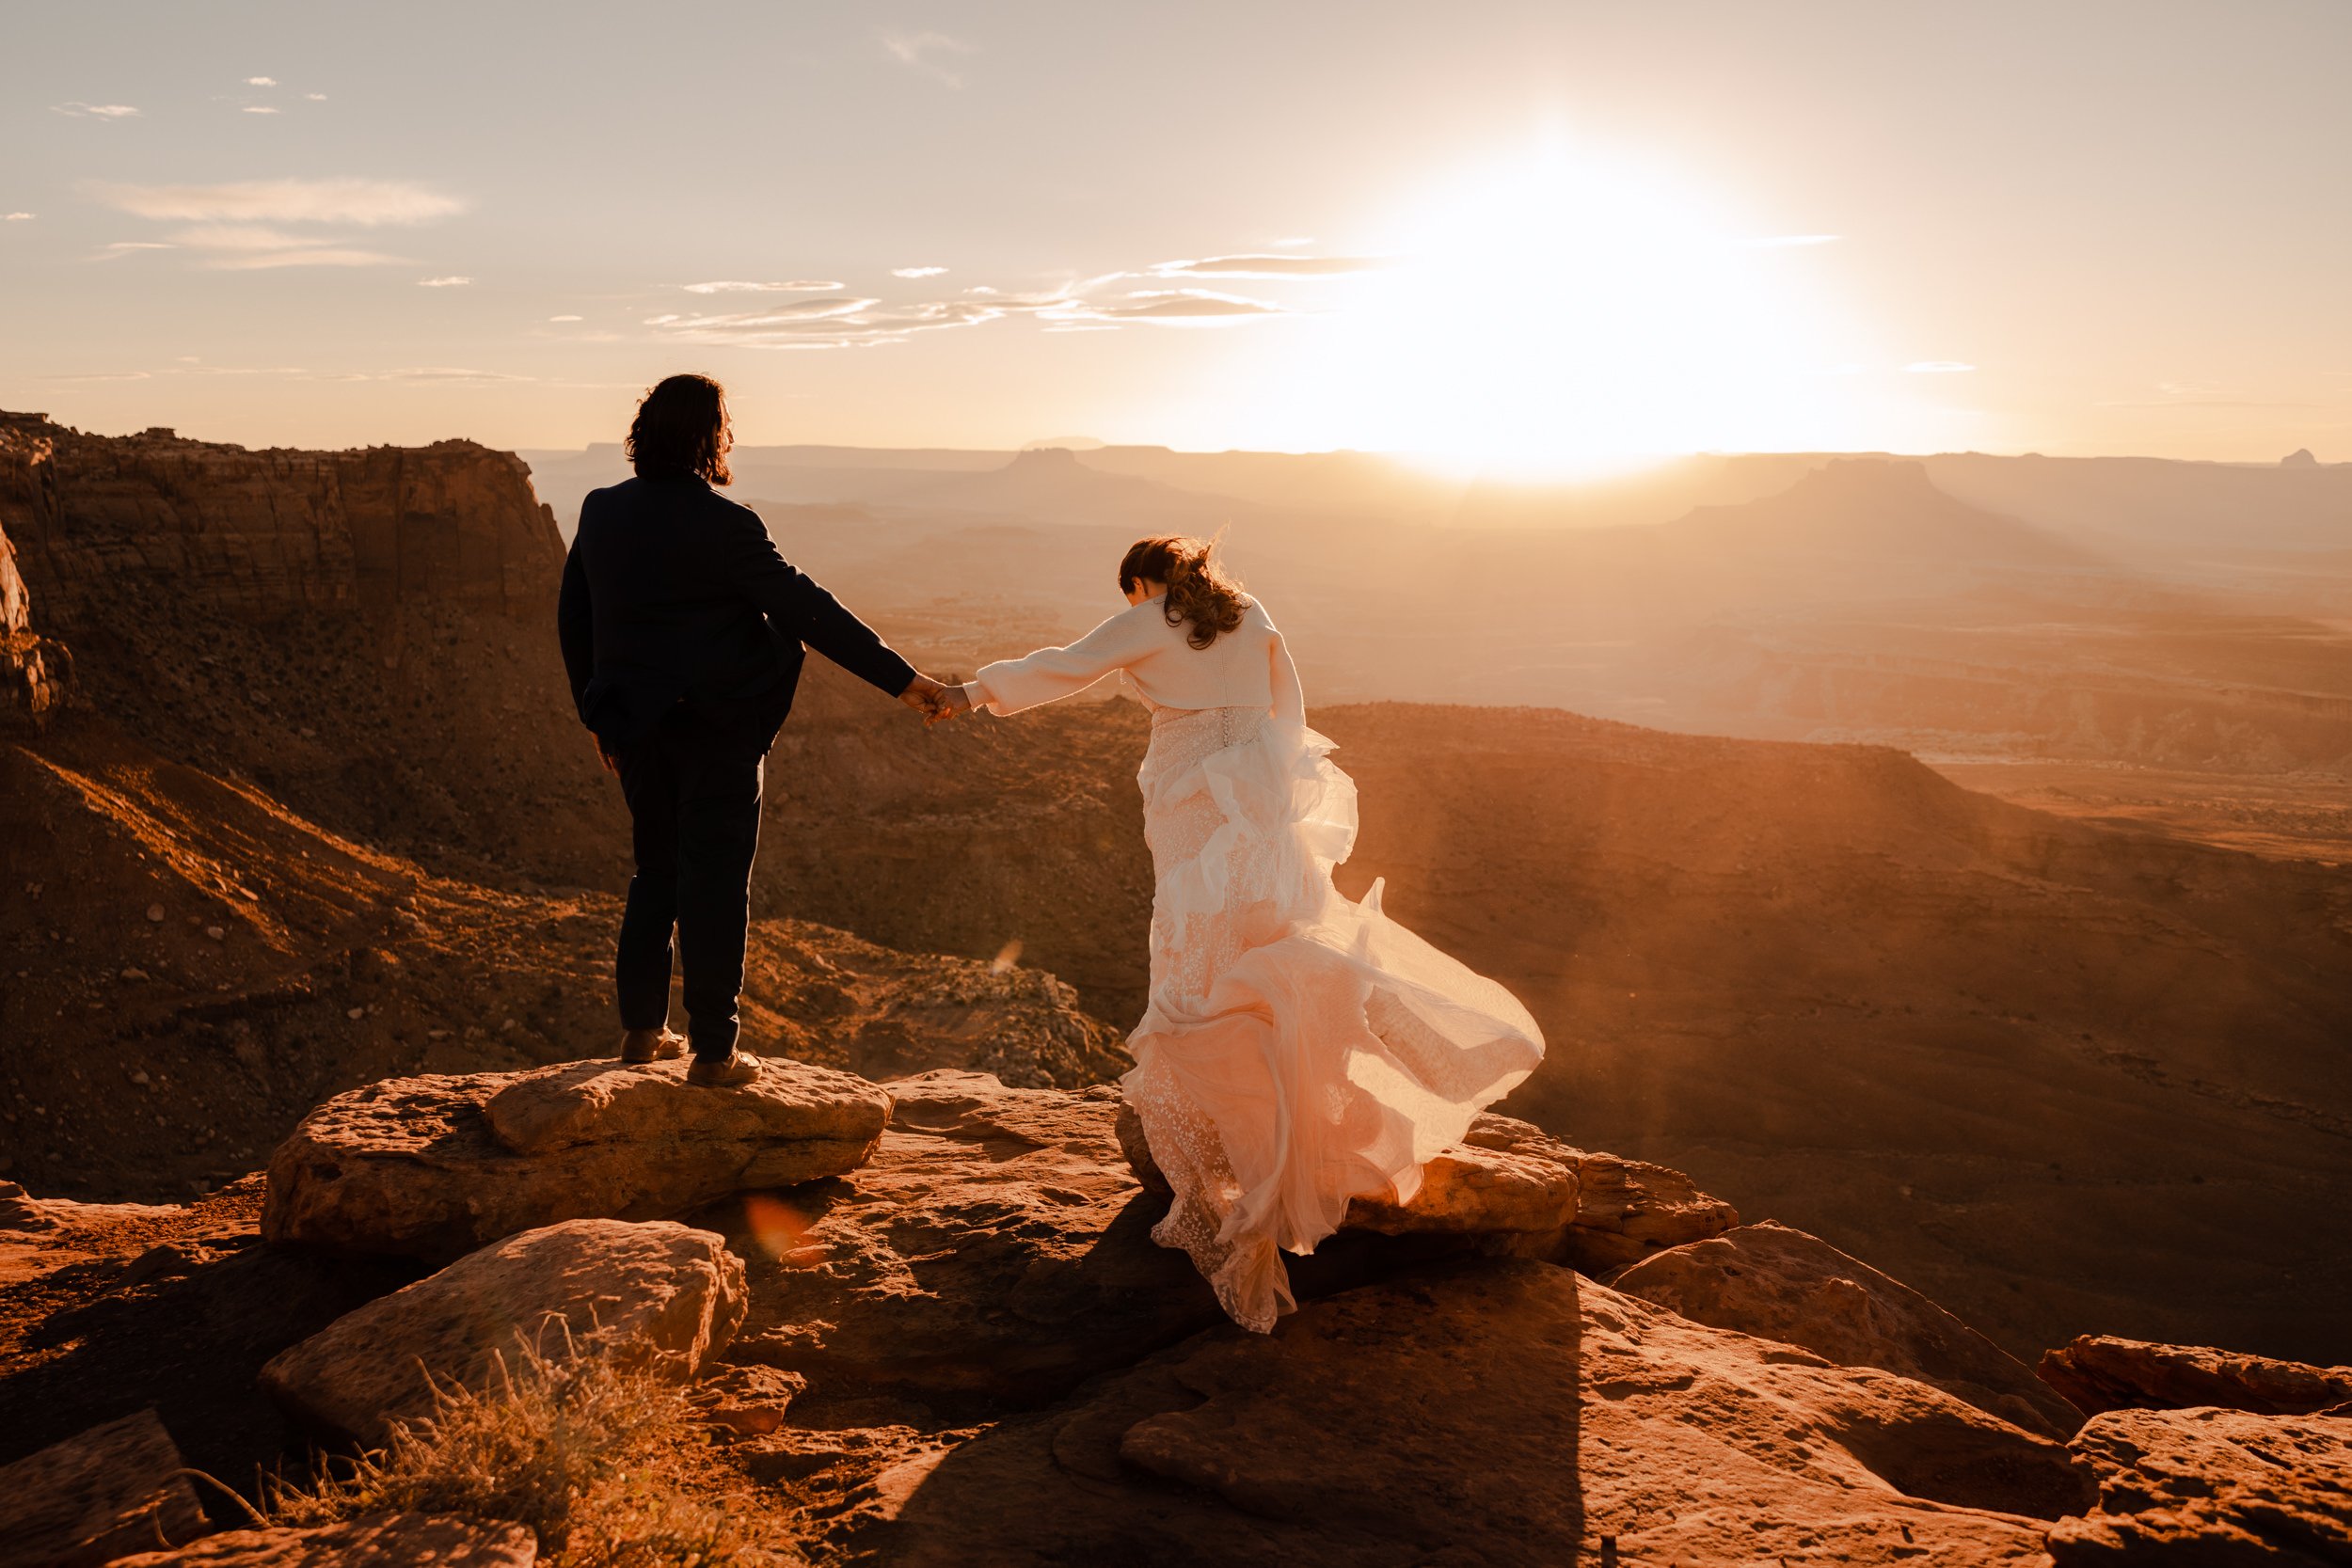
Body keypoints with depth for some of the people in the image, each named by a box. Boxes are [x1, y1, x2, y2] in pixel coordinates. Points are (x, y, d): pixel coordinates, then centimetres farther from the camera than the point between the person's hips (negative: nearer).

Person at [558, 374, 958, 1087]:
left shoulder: (600, 512, 4)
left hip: (636, 726, 6)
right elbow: (808, 611, -18)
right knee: (715, 882, 1)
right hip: (718, 728, -6)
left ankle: (641, 1028, 25)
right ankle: (714, 1051, 7)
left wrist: (597, 713, 22)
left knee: (656, 870, 19)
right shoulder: (724, 525, -17)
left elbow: (572, 620, 12)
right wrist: (902, 679, -15)